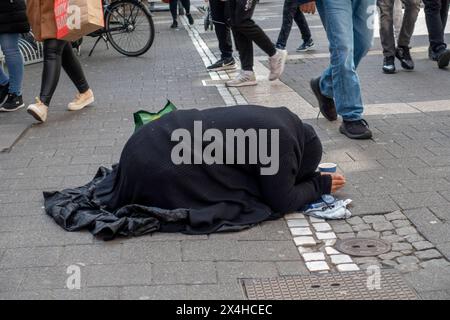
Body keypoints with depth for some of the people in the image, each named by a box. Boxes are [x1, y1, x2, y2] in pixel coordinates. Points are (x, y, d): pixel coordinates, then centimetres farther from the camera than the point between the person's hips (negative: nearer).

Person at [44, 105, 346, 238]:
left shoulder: (277, 120, 13)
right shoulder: (282, 139, -14)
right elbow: (281, 201, -10)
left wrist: (309, 178, 21)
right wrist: (320, 185, 4)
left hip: (159, 139, 10)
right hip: (161, 162, -10)